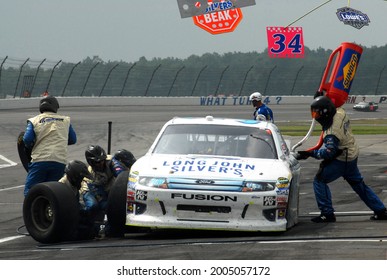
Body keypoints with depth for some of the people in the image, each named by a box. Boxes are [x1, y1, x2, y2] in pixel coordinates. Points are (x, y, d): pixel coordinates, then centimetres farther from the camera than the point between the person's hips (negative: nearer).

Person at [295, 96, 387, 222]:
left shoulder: (332, 133, -30)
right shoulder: (340, 112, -6)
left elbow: (328, 153, -28)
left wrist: (309, 154, -25)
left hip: (342, 160, -9)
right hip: (352, 154, 9)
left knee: (319, 181, -6)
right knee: (358, 184, 22)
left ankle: (327, 213, -5)